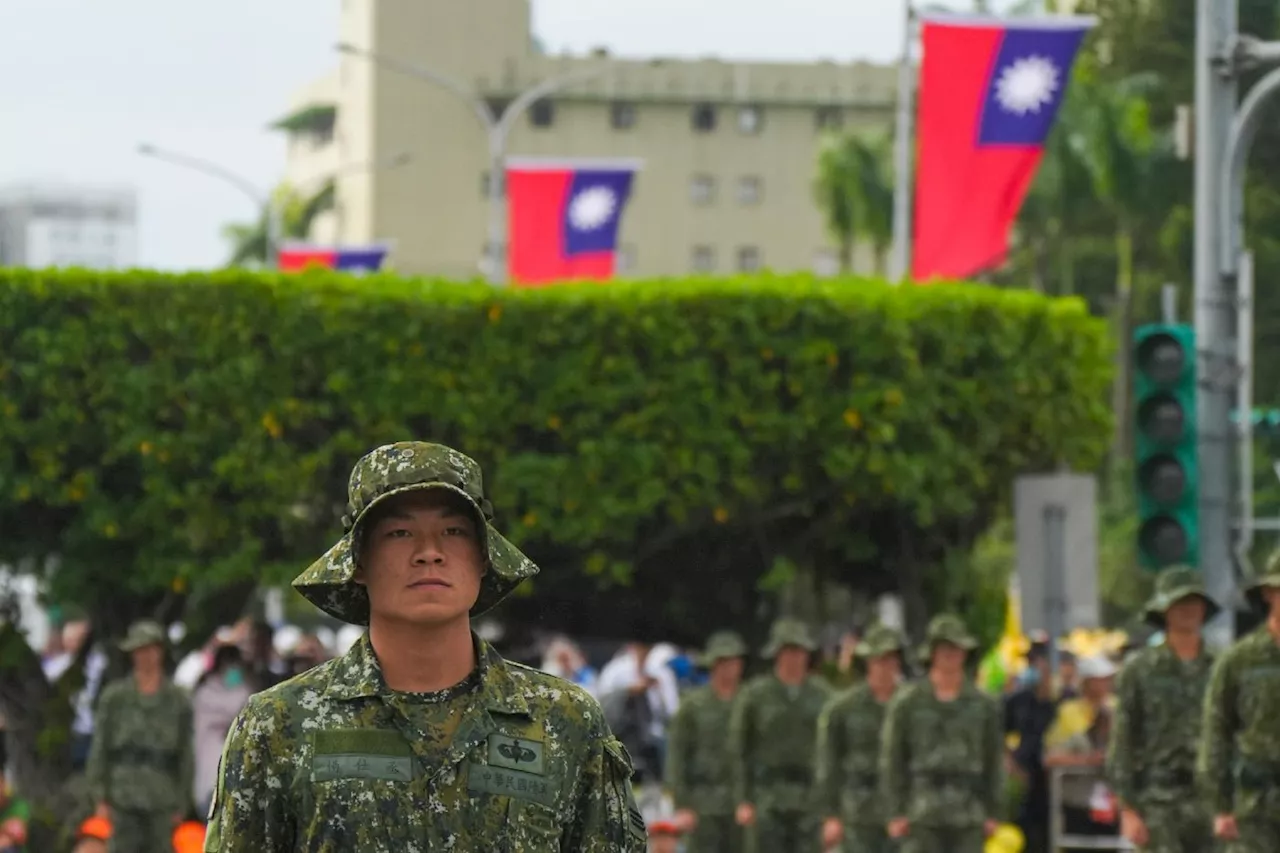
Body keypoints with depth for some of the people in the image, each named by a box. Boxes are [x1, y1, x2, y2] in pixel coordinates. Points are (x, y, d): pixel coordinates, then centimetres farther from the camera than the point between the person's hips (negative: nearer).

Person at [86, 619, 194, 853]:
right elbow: (99, 749, 6)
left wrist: (182, 804, 4)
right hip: (124, 800, 0)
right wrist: (100, 797, 0)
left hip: (162, 801, 0)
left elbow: (187, 755, 8)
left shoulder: (177, 700, 6)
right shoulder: (114, 697, 6)